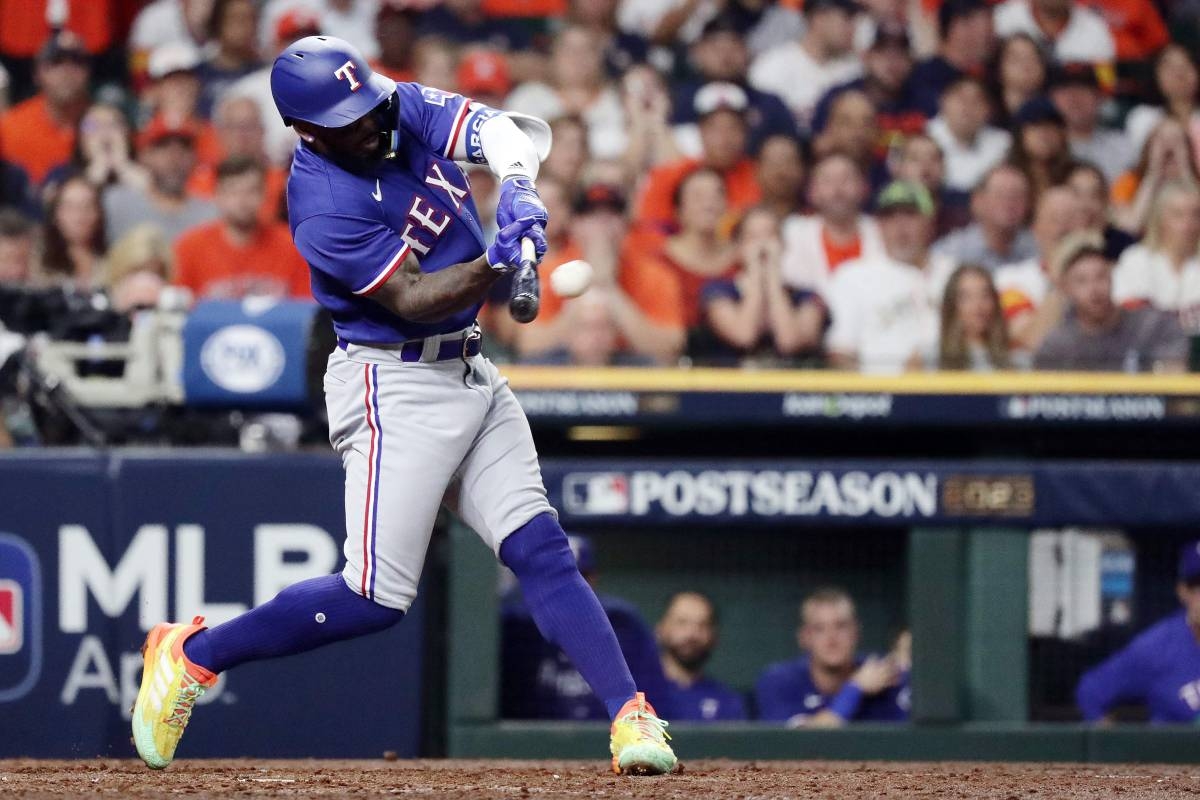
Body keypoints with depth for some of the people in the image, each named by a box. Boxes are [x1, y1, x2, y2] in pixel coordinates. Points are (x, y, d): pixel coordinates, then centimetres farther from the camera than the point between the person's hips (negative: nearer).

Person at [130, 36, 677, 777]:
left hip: (472, 377, 7)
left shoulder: (408, 109, -1)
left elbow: (498, 129, -14)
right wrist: (496, 263, -38)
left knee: (541, 550, -2)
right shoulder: (323, 207, -21)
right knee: (377, 598, -8)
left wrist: (518, 183, -36)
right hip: (395, 387, -7)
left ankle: (631, 716, -5)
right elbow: (411, 299, -23)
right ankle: (191, 656, 5)